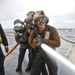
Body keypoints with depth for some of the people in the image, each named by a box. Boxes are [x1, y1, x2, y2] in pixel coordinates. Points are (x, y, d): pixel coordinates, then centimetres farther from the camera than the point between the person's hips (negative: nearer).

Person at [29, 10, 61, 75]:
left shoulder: (52, 29, -20)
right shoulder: (34, 32, -11)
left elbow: (58, 43, -24)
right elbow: (31, 43, 3)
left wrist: (43, 40, -29)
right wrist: (37, 46, -19)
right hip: (40, 55, 2)